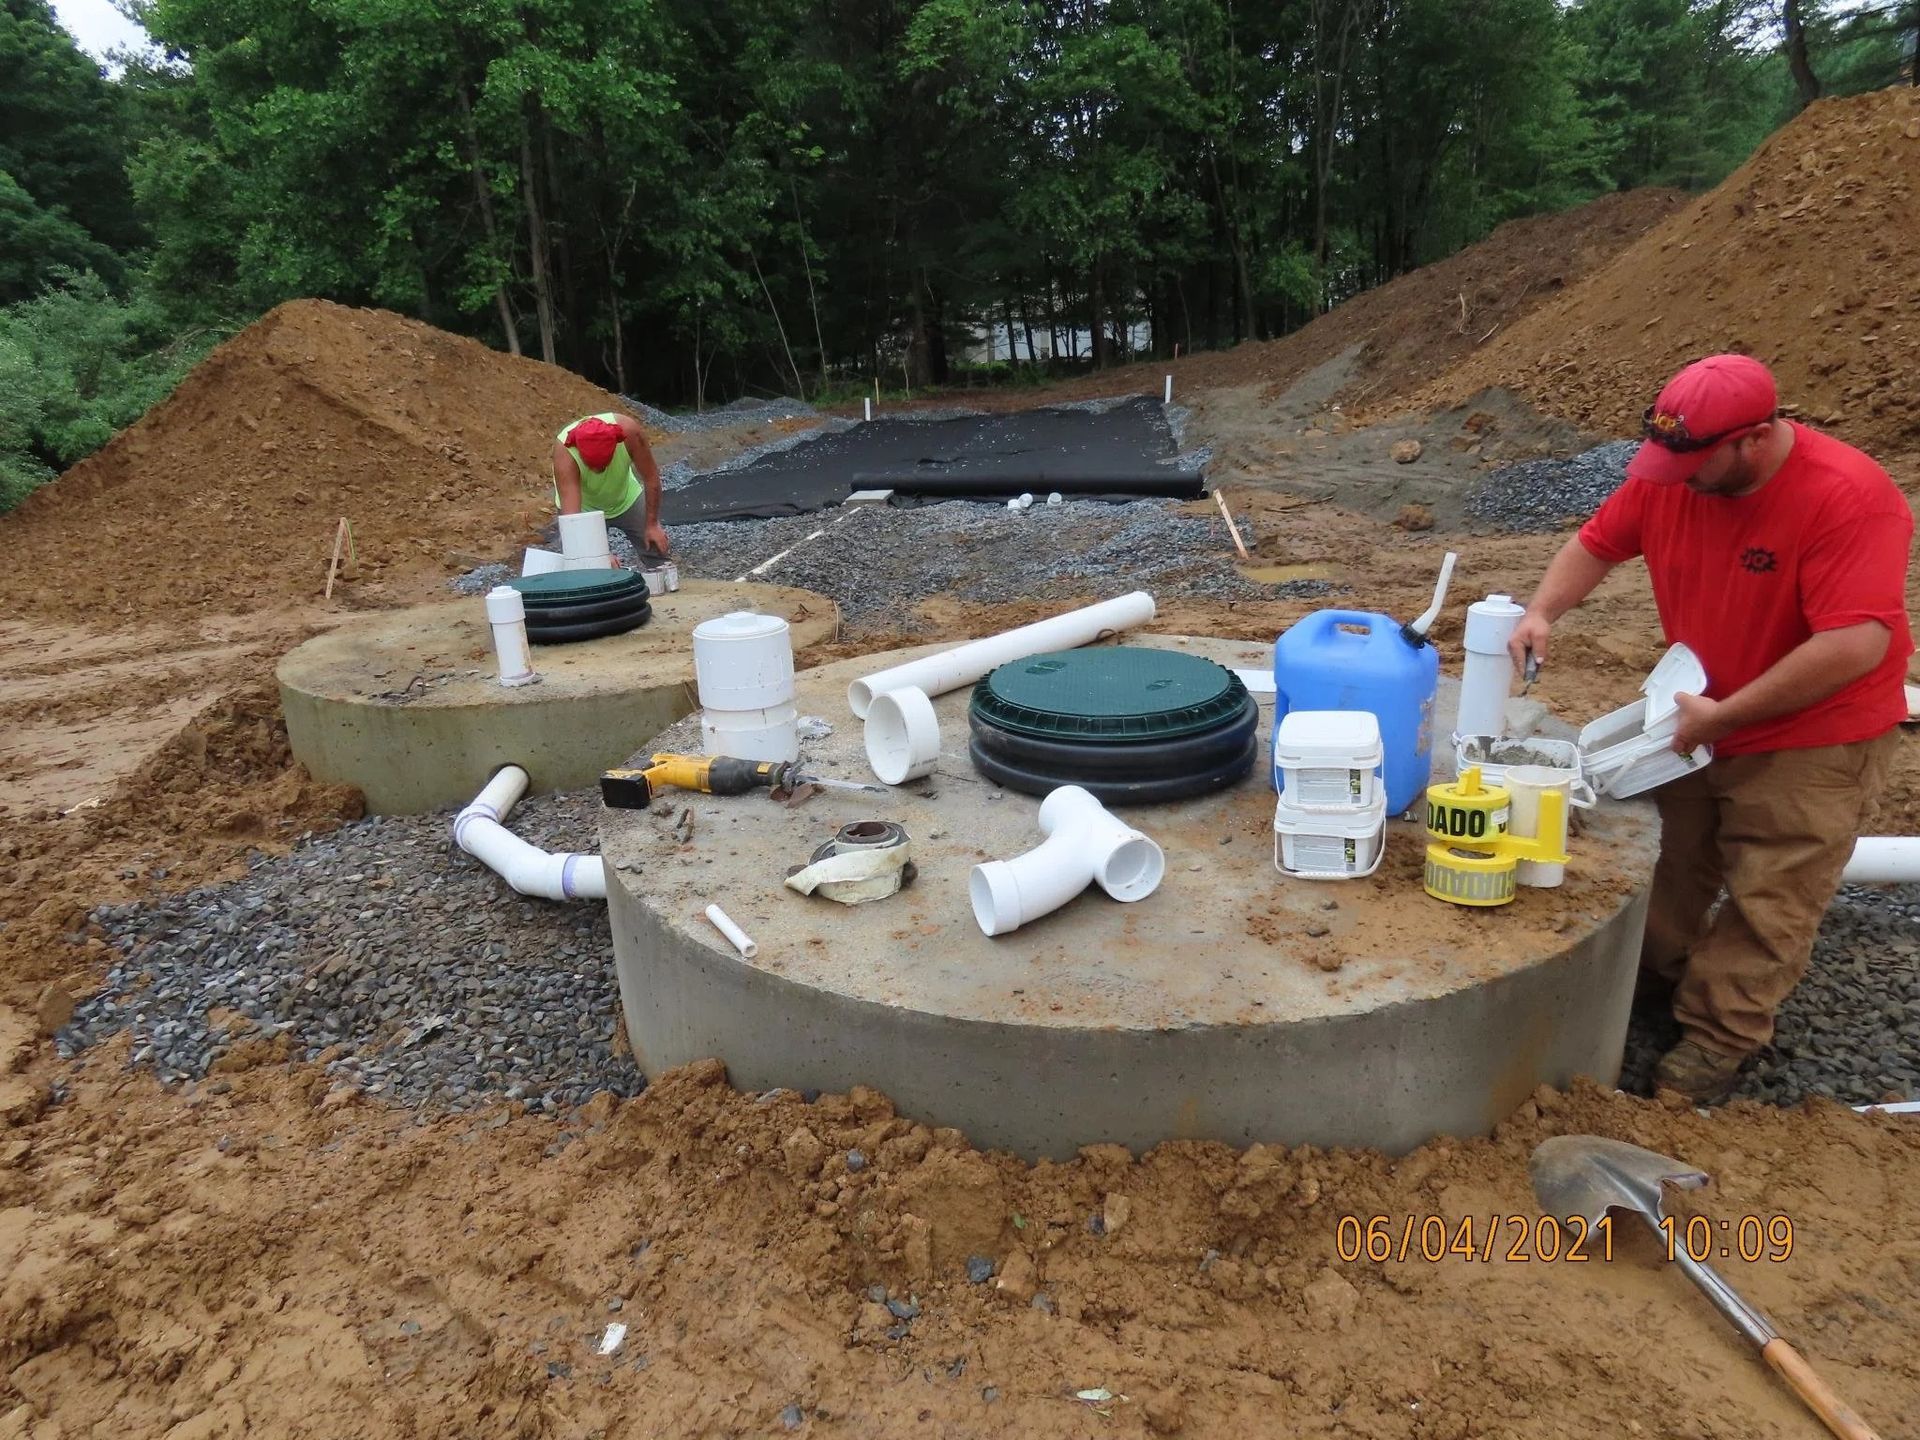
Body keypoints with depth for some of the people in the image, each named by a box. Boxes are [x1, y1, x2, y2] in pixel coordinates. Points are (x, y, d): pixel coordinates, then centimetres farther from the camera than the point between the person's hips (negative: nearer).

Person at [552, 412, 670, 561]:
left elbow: (651, 478, -22)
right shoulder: (564, 452, -38)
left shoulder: (628, 430, -35)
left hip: (626, 498, 2)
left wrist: (652, 524, -18)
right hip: (584, 507, -2)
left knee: (658, 547, 4)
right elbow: (570, 514, -45)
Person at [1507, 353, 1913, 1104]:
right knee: (1672, 857, 20)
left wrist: (1721, 715, -30)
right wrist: (1542, 612, -17)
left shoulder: (1850, 497, -29)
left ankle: (1719, 1036, 16)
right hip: (1698, 715, 6)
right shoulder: (1668, 474, -12)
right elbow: (1596, 544, 2)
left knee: (1768, 899, 2)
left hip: (1814, 735, -6)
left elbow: (1856, 646, -34)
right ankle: (1650, 970, 39)